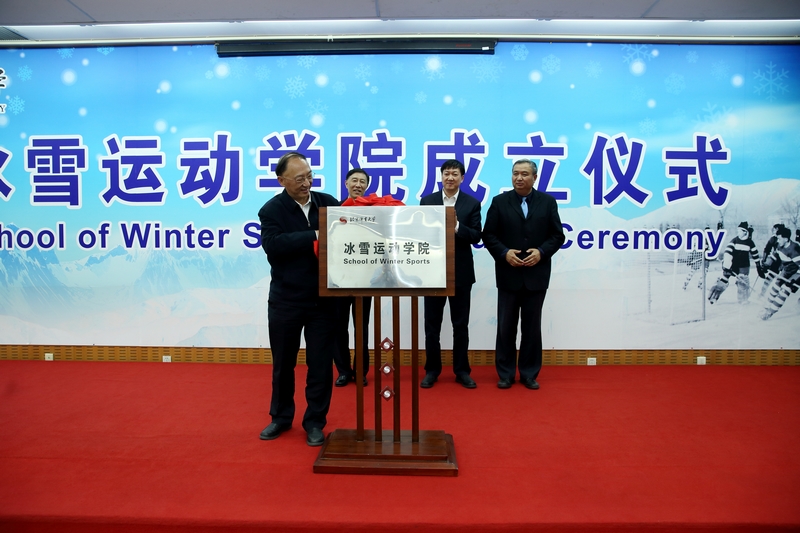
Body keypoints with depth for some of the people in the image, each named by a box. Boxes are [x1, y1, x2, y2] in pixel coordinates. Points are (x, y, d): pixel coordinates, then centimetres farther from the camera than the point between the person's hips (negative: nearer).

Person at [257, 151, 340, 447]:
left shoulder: (328, 202, 2)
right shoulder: (272, 209, -7)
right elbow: (273, 245, -23)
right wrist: (314, 236, -29)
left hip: (323, 299, 1)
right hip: (286, 300, -1)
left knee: (321, 363, 7)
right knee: (283, 363, 15)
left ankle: (315, 422, 23)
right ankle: (281, 417, 34)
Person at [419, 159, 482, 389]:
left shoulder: (472, 204, 2)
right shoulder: (426, 201, 6)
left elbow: (476, 237, -6)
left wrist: (457, 226, -22)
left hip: (460, 272, -1)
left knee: (460, 324, 8)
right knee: (432, 324, 7)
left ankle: (462, 370, 19)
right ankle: (432, 369, 19)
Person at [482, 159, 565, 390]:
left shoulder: (548, 202, 5)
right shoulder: (499, 201, 2)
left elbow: (557, 235, 3)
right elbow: (488, 235, 0)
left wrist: (541, 252, -13)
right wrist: (504, 253, -15)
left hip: (536, 275, 1)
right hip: (508, 275, 0)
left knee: (532, 327, 8)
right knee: (505, 327, 6)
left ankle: (529, 374, 20)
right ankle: (505, 373, 18)